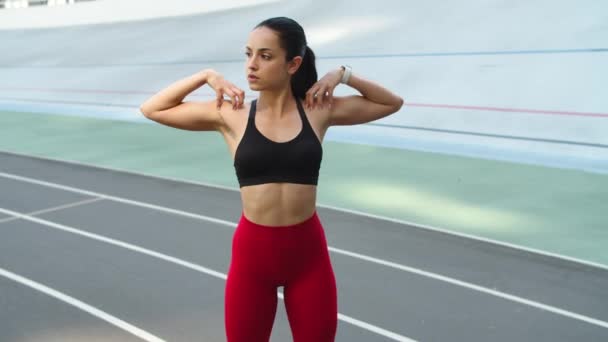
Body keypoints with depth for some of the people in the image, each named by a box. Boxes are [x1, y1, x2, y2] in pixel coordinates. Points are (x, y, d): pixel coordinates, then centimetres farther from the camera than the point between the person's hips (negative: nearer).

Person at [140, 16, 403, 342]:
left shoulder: (319, 109, -2)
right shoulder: (230, 115, -3)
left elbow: (392, 103, 11)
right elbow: (151, 109, 4)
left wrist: (342, 74, -1)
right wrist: (206, 76, -3)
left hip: (308, 250, 0)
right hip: (252, 252, 0)